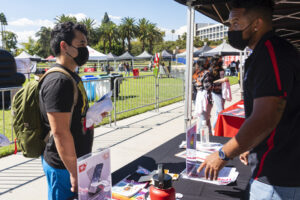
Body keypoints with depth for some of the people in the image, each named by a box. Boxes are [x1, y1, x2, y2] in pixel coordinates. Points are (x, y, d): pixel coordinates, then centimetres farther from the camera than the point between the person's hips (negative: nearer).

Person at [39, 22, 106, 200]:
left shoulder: (72, 77, 10)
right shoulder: (59, 81, -22)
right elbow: (60, 132, -25)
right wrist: (74, 173, -21)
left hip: (76, 161, 10)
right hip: (64, 167, -10)